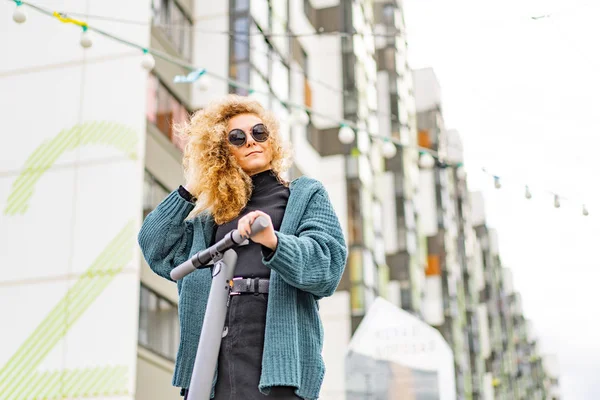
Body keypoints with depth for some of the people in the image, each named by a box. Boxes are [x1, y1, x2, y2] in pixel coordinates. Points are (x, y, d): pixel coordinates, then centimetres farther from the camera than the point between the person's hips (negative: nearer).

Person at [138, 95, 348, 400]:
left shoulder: (306, 195, 13)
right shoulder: (211, 216, 25)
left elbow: (328, 263, -2)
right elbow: (156, 251, 17)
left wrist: (274, 242, -22)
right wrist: (190, 190, 14)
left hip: (276, 352, -3)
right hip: (211, 356, 4)